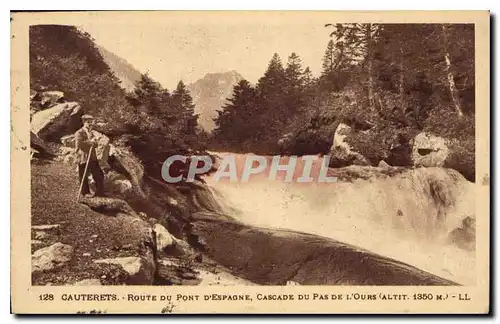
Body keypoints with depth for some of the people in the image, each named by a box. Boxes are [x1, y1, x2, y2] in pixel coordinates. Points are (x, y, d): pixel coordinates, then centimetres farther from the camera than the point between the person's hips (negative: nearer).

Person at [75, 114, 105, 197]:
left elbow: (95, 145, 16)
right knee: (84, 177, 4)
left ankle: (100, 193, 15)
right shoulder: (79, 133, -9)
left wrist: (94, 142, -6)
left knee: (99, 175, 6)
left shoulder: (91, 132, 17)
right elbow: (79, 144, -24)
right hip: (83, 158, -7)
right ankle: (85, 192, 20)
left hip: (93, 158, 7)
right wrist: (90, 141, -21)